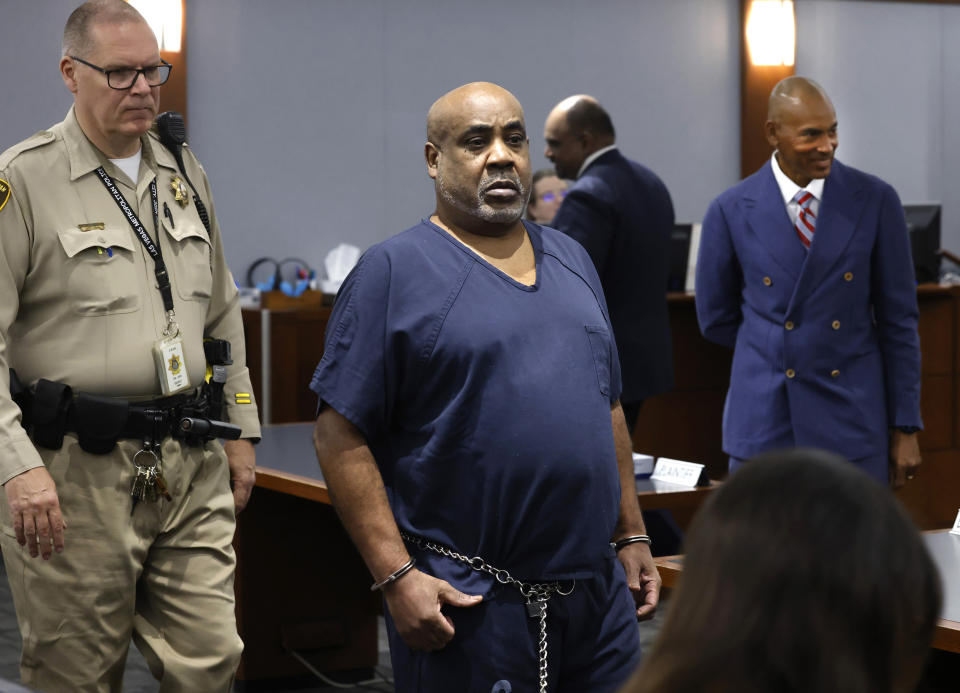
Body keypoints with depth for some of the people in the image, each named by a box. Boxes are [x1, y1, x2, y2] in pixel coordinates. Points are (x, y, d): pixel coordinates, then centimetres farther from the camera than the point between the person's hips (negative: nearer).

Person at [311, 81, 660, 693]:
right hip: (462, 600, -6)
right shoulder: (394, 271, -6)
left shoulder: (570, 259, 14)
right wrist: (396, 575, -17)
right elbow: (342, 436, -11)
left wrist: (633, 534, 15)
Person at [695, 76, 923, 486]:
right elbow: (716, 320, 10)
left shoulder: (875, 201, -1)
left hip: (853, 420, 0)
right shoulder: (731, 211, -2)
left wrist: (905, 426, 1)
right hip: (764, 421, 0)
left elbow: (898, 319, 1)